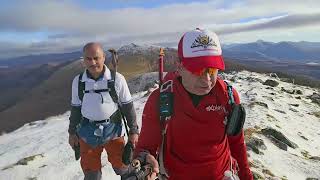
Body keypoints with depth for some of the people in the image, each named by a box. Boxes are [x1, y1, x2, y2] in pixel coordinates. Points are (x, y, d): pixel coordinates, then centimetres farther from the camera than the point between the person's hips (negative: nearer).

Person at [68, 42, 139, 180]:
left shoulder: (117, 79, -16)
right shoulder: (78, 81, -6)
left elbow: (128, 107, -6)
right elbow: (75, 108, 7)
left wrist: (133, 131, -3)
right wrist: (72, 132, 12)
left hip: (113, 131, -2)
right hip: (87, 133, 3)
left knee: (121, 167, 13)